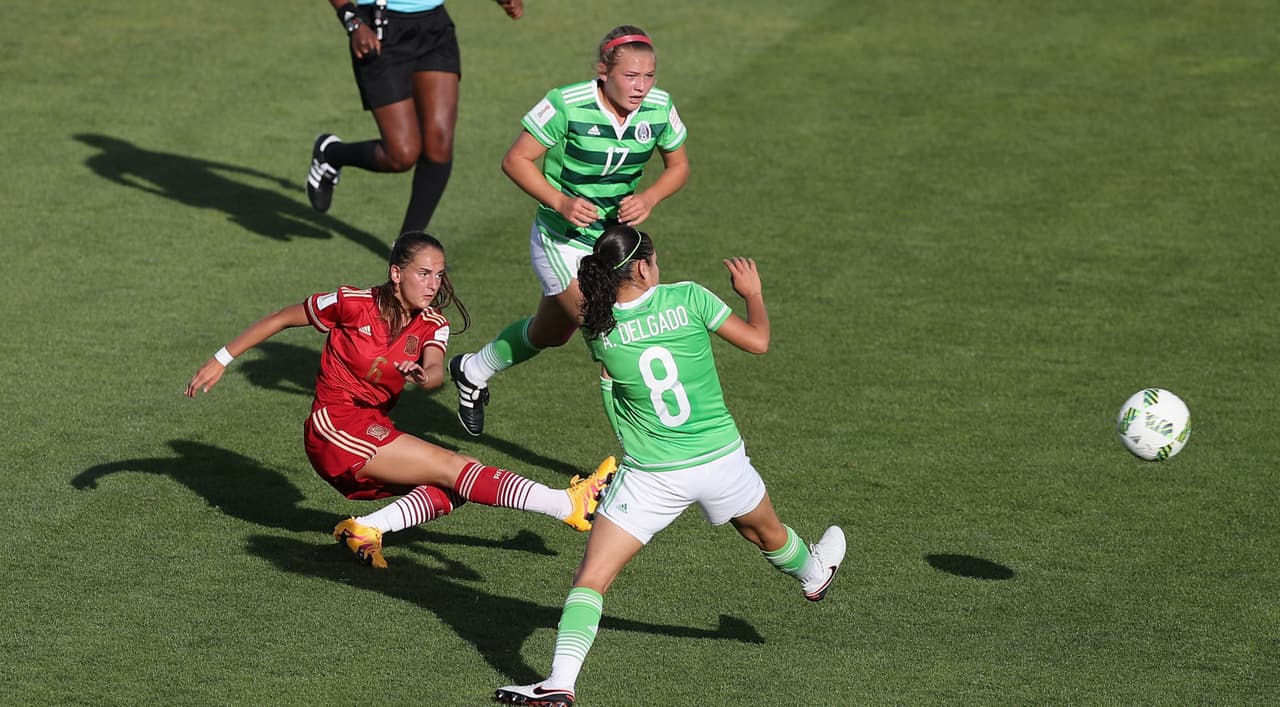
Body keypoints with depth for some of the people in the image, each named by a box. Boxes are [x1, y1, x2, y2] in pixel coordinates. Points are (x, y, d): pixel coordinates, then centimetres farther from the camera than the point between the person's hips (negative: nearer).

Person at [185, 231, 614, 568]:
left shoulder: (431, 326, 1)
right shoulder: (354, 305, -13)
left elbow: (435, 370, -20)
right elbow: (282, 319, -1)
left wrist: (426, 377, -45)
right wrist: (221, 360, 2)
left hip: (374, 431, 7)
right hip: (335, 428, -7)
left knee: (452, 490, -15)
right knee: (453, 468, -18)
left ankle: (366, 529, -22)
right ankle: (569, 505, -23)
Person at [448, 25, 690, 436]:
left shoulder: (659, 108, -11)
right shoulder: (568, 105, -24)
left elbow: (678, 166, 6)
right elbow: (516, 160, -14)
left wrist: (649, 198, -14)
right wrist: (560, 202, -27)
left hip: (615, 240, 6)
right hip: (561, 242, -6)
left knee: (551, 333, 23)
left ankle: (473, 372, 49)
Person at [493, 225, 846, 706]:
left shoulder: (597, 328, -9)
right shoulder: (688, 298, -12)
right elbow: (758, 341, -1)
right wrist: (752, 293, 16)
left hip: (652, 479, -2)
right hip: (721, 461, 2)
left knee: (590, 580, -2)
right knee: (766, 532, 33)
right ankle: (813, 575, 64)